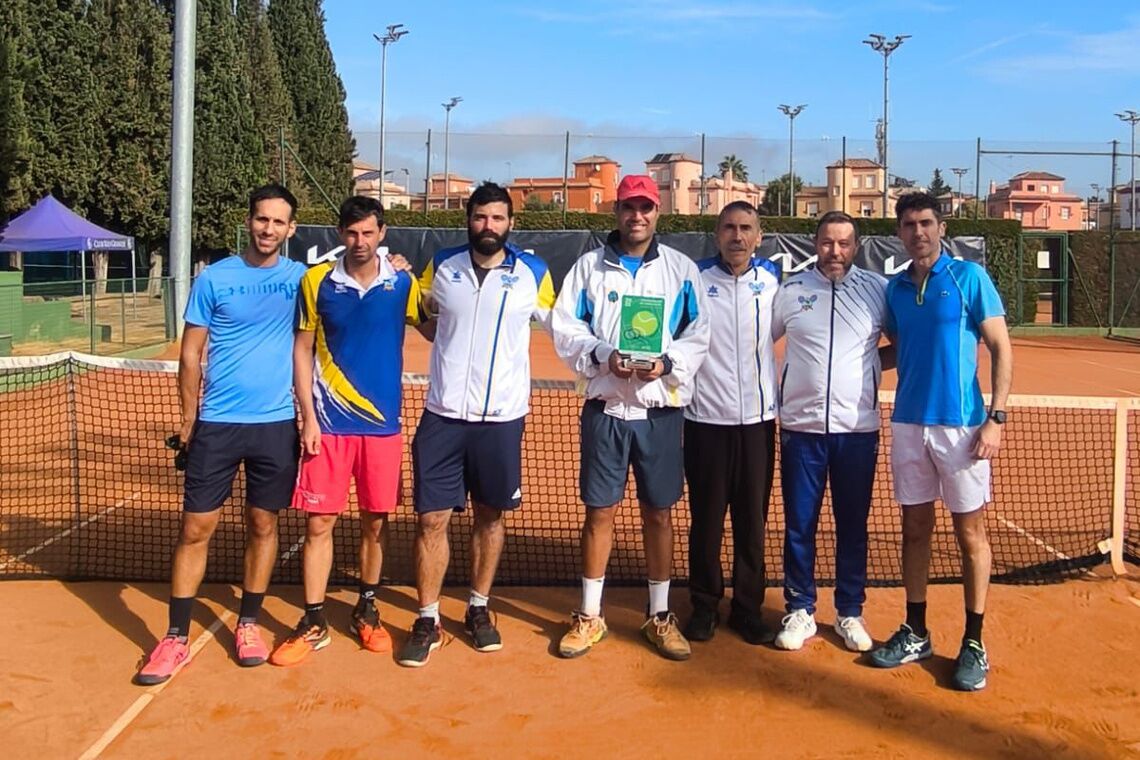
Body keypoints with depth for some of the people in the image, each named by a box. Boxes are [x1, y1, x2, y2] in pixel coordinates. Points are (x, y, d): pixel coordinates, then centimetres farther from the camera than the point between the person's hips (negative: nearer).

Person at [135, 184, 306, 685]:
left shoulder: (301, 279, 3)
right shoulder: (213, 279, 0)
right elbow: (191, 353, 3)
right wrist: (188, 419, 1)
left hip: (277, 423, 1)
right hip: (216, 423, -1)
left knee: (263, 525, 10)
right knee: (195, 528, 1)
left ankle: (248, 624, 25)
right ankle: (176, 638, 11)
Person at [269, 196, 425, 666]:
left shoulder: (403, 284, 0)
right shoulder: (317, 281, -1)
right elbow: (302, 349, 2)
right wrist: (308, 417, -4)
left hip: (382, 423, 1)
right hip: (328, 424, -1)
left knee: (376, 521, 10)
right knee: (318, 523, 2)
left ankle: (367, 612, 28)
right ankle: (314, 624, 14)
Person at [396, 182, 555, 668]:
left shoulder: (533, 274, 0)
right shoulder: (441, 267, 4)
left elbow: (556, 326, 14)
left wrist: (521, 385, 9)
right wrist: (449, 339, 7)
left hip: (502, 417, 0)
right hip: (442, 414, 1)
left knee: (491, 515, 10)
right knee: (432, 517, 0)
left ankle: (478, 610, 27)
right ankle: (428, 621, 13)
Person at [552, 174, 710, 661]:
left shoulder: (682, 269, 5)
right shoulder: (589, 266, 5)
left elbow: (698, 335, 3)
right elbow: (566, 329, 1)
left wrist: (667, 363, -16)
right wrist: (604, 357, -16)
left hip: (661, 408, 0)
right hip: (605, 407, 0)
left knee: (658, 512, 8)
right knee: (599, 510, 6)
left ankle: (660, 616, 21)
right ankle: (589, 616, 19)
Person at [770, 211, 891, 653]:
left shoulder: (878, 290, 2)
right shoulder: (790, 291, 3)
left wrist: (873, 360, -3)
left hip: (858, 429, 0)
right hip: (801, 427, 0)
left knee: (853, 526, 8)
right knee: (798, 525, 6)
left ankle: (850, 613, 22)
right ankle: (800, 610, 18)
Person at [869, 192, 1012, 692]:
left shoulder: (969, 277, -3)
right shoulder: (895, 288, 10)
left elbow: (1001, 349, -4)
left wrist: (996, 417, -11)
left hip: (961, 424, -4)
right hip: (908, 423, 4)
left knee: (970, 532, 4)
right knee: (915, 528, 11)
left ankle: (974, 644, 14)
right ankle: (915, 633, 23)